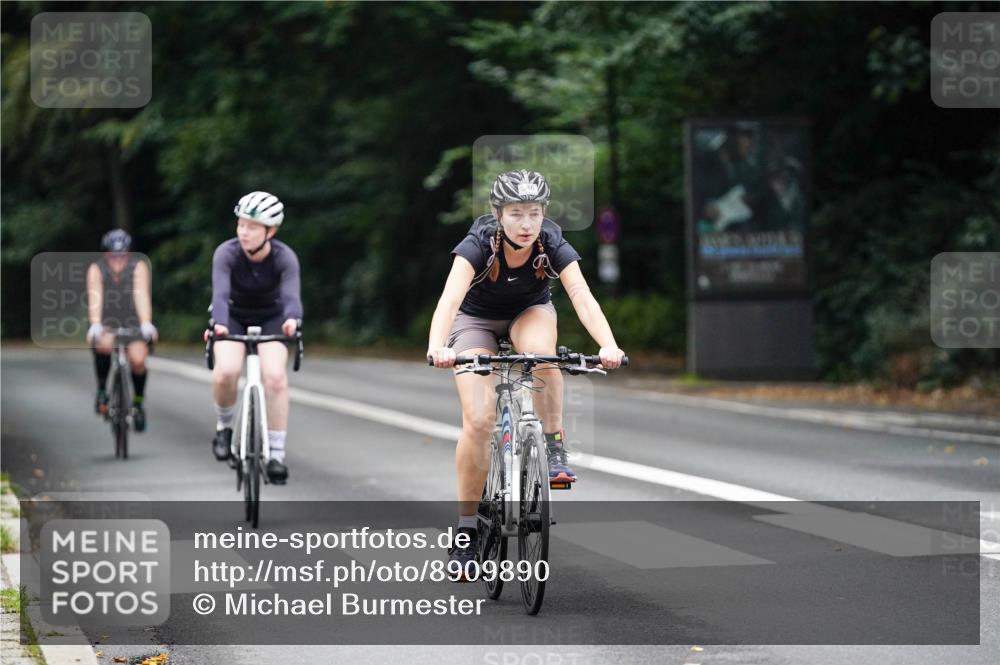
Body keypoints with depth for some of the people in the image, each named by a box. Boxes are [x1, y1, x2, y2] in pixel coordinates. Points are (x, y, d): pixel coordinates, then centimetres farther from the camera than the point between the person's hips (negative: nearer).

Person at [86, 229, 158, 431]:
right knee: (103, 345, -34)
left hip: (132, 323, 1)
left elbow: (142, 295, -25)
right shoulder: (96, 269, -13)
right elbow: (94, 298, -25)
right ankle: (102, 388, -11)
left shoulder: (138, 266, -12)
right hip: (107, 324, 0)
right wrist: (95, 325, -42)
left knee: (138, 360, -24)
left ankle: (138, 401, 3)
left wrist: (146, 323, -40)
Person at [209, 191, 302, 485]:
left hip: (270, 320, 0)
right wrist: (219, 325, -57)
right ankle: (224, 426, 1)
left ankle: (276, 454, -16)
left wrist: (292, 319, -60)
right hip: (234, 319, 0)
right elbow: (220, 294, -37)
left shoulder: (285, 257, -22)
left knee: (275, 375, -25)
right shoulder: (226, 253, -24)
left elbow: (291, 295, -36)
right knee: (226, 371, -29)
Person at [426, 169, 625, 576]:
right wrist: (437, 347, -65)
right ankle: (466, 530, -7)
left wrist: (608, 345, -57)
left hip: (529, 313, 1)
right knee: (478, 420, -18)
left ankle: (555, 449, -19)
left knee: (541, 351, -37)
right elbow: (450, 297, -46)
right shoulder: (478, 245, -31)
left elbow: (582, 296, -39)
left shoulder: (553, 247, -26)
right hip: (477, 319, -1)